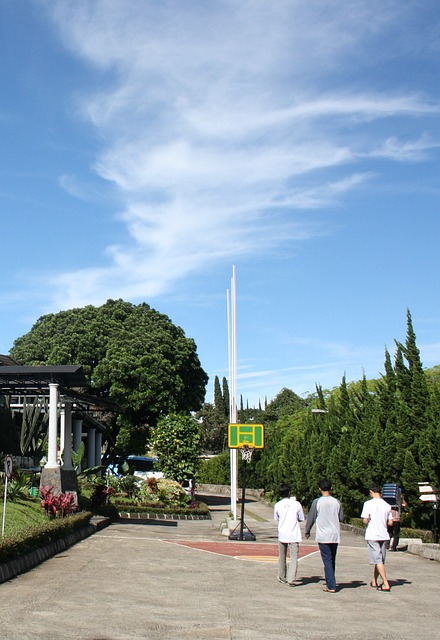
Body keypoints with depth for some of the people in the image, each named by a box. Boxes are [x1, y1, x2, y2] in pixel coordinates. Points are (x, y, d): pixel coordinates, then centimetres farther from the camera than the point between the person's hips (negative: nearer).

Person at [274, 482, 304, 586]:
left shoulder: (277, 505, -3)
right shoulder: (296, 504, -6)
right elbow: (301, 519, 3)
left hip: (282, 535, 2)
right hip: (294, 535, -2)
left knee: (282, 557, 18)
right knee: (294, 557, -1)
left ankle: (282, 577, 30)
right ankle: (291, 579, -13)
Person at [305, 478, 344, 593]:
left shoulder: (317, 502, -7)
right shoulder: (337, 502, 2)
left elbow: (311, 518, -1)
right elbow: (341, 518, 11)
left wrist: (307, 531, 14)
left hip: (323, 536, -4)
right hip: (335, 535, 4)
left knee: (327, 561, -3)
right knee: (332, 560, 15)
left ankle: (331, 586, -8)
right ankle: (330, 583, 22)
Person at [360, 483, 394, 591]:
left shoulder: (368, 504, -9)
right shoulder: (387, 505, 4)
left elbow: (365, 521, -11)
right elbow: (390, 523, 5)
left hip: (372, 536, -5)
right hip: (384, 536, 5)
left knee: (378, 560, -4)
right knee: (380, 560, 16)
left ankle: (386, 584, -12)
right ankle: (374, 581, 28)